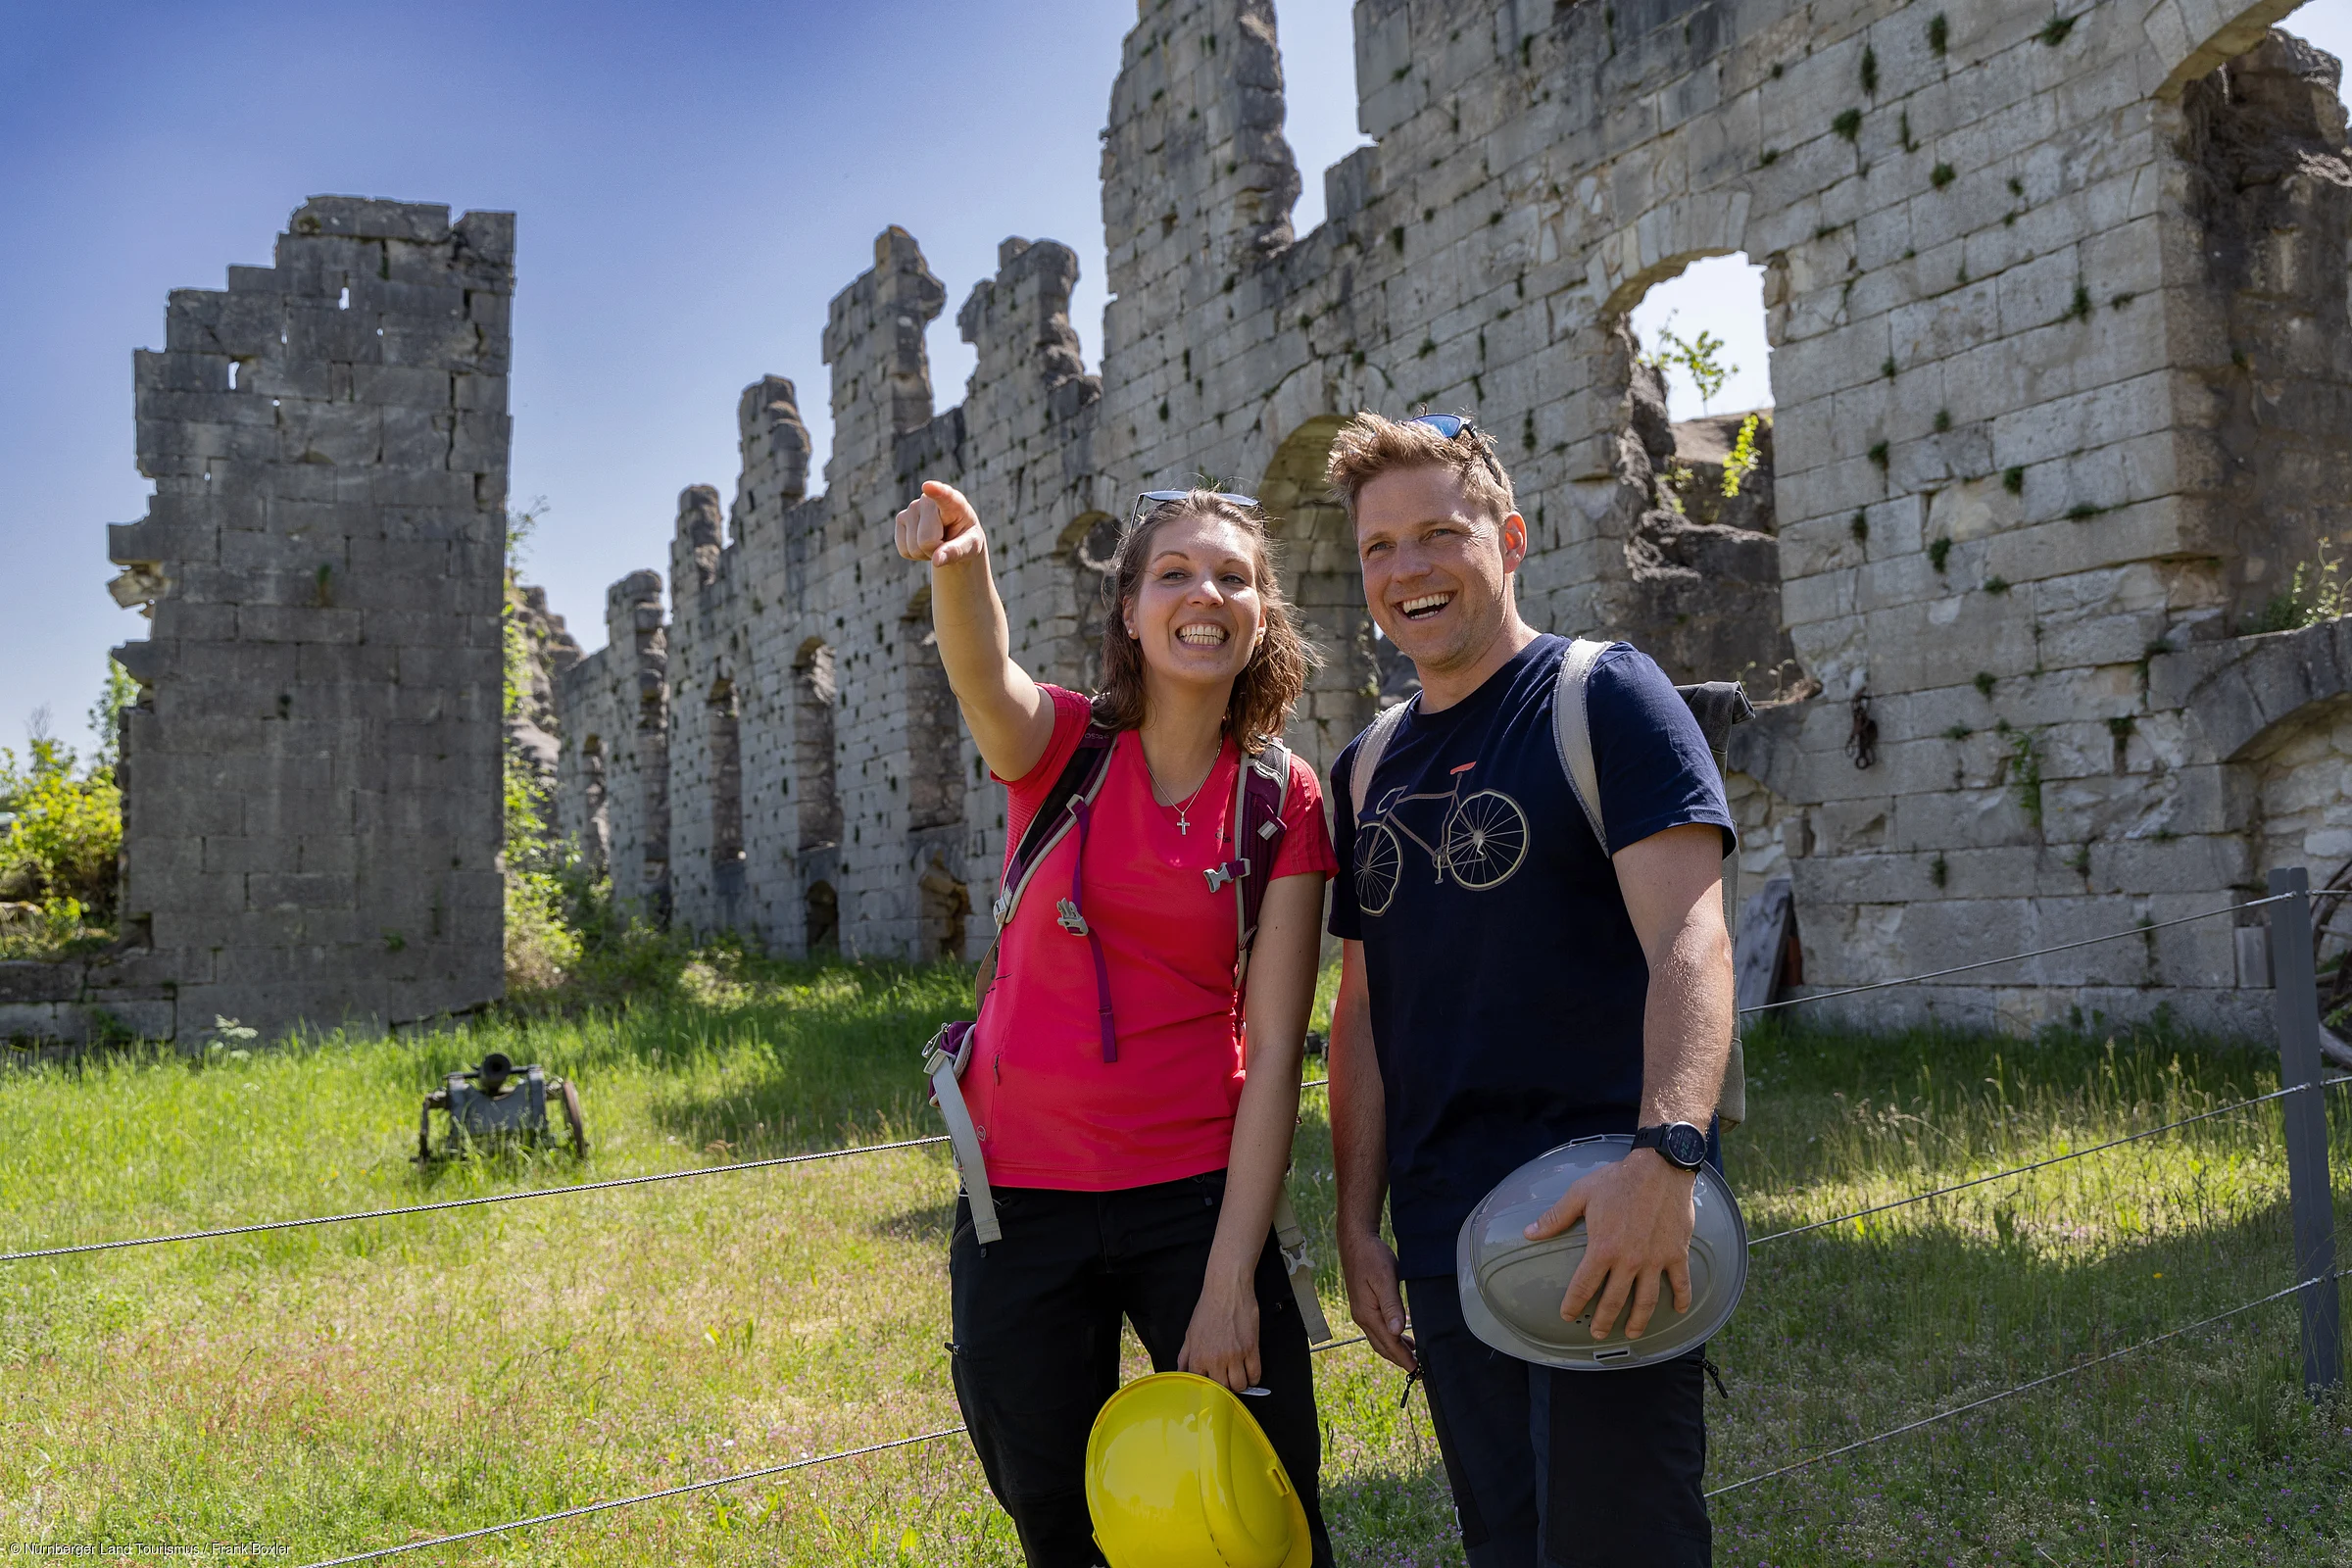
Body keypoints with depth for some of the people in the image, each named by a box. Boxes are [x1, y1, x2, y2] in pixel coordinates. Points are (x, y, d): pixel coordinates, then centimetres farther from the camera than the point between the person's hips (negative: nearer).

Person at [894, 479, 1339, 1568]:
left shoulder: (1284, 802, -3)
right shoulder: (1061, 745, -3)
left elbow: (1274, 1052, -7)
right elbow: (985, 679, -28)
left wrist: (1229, 1281, -12)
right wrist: (958, 569, -50)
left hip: (1194, 1193, 0)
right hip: (1019, 1194, 1)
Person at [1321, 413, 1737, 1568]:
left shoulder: (1607, 695, -4)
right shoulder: (1366, 769, 13)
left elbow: (1687, 938, -16)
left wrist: (1664, 1155, -30)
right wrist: (1357, 1223, 9)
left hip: (1606, 1230, -6)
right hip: (1443, 1247, 6)